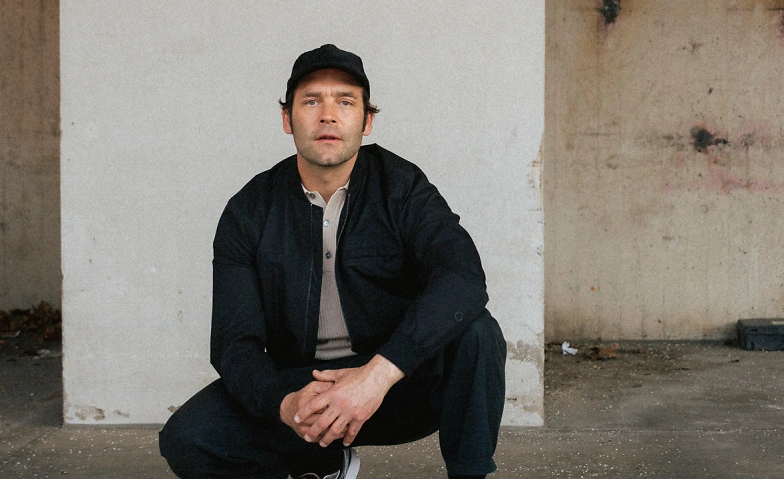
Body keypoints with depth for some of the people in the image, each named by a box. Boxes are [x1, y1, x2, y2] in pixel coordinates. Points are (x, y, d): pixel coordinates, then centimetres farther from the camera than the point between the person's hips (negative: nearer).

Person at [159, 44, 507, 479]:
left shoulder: (401, 187, -9)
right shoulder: (249, 211, -3)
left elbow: (463, 279, -27)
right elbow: (235, 342, -8)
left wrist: (379, 374, -40)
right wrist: (284, 403, -32)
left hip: (396, 383, -2)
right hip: (297, 383, 3)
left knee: (477, 334, -30)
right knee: (185, 440, -19)